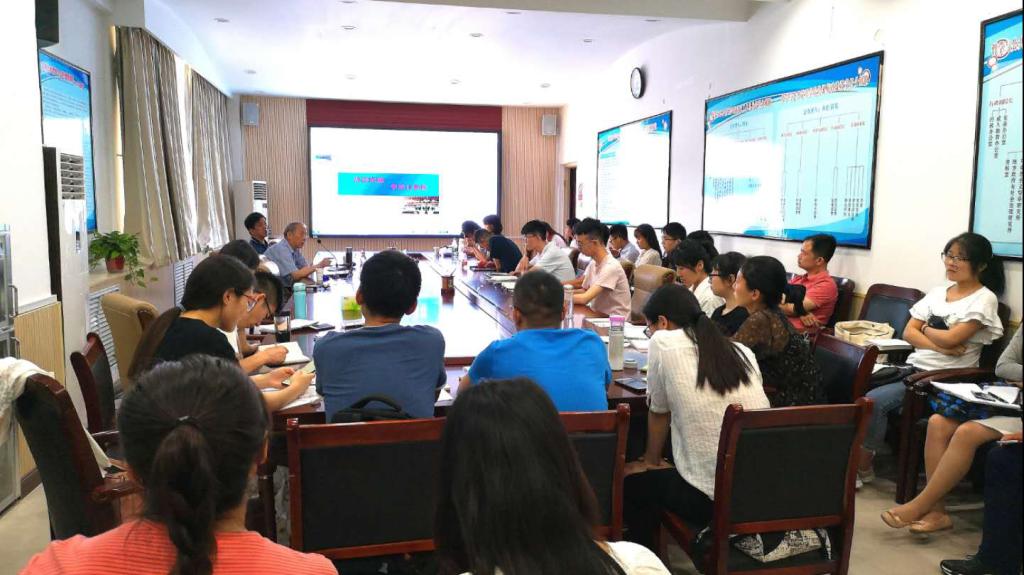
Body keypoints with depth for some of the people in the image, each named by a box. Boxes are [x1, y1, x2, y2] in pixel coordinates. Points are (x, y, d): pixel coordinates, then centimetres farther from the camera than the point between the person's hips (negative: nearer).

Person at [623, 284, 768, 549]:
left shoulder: (663, 342, -4)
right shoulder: (742, 351, 11)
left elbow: (658, 412, 7)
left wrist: (650, 460, 27)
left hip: (713, 500, -6)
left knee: (630, 477, 22)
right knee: (661, 475, 32)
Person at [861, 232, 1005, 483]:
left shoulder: (984, 299, -5)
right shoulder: (938, 292, 14)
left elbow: (950, 338, -15)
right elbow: (908, 333, 6)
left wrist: (926, 328, 3)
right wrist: (941, 346, -10)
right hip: (913, 367, 6)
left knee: (875, 401, -23)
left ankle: (863, 467, -6)